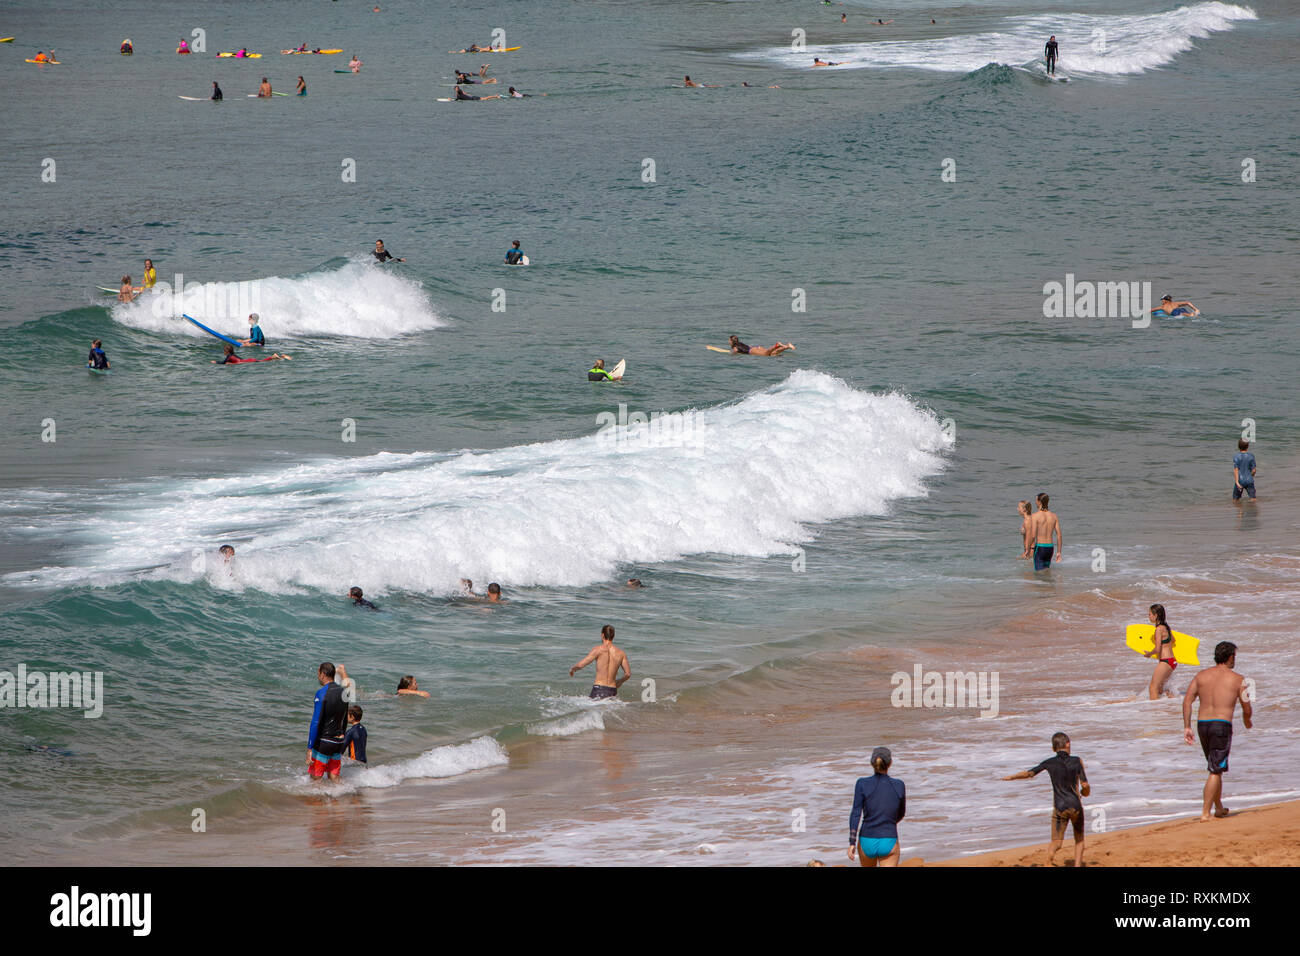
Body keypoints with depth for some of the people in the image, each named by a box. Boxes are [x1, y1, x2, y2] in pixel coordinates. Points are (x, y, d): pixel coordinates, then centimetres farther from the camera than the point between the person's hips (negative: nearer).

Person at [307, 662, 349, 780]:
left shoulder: (322, 694, -16)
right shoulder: (342, 692, 7)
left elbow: (316, 723, -18)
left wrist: (309, 749, -17)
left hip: (323, 741, -7)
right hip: (338, 742, 7)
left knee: (316, 778, 2)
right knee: (334, 777, 14)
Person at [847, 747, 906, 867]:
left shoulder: (862, 784, -6)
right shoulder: (899, 786, -2)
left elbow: (856, 814, -10)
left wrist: (852, 843, -8)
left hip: (866, 842, 1)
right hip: (889, 843, -1)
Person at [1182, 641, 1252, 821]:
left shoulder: (1201, 675, 10)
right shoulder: (1237, 679, 0)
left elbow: (1187, 700, 1)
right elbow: (1247, 709, 2)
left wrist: (1186, 727, 1)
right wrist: (1248, 723, 24)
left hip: (1202, 725, 5)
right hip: (1222, 725, -5)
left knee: (1216, 768, 23)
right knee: (1215, 772, -5)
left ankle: (1219, 808, 33)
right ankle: (1205, 813, -12)